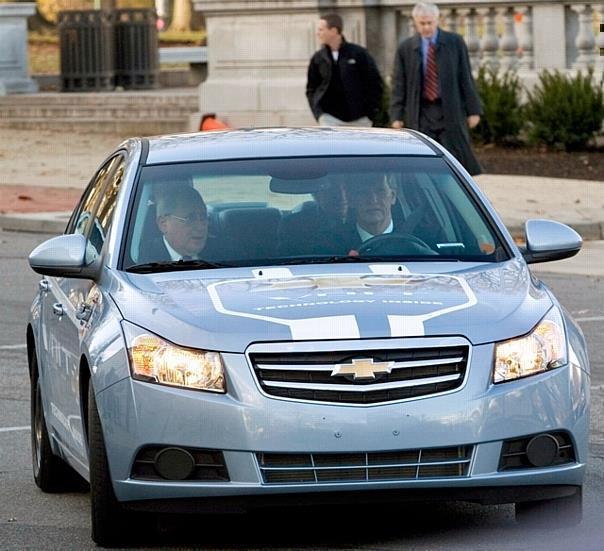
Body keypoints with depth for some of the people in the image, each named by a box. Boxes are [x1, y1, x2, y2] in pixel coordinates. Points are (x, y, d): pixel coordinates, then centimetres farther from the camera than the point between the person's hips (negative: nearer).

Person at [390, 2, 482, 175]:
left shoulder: (455, 43, 3)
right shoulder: (405, 48, 4)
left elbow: (466, 78, 4)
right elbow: (399, 85, 5)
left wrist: (473, 110, 0)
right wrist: (397, 116, -2)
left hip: (450, 111, -1)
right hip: (420, 114, 1)